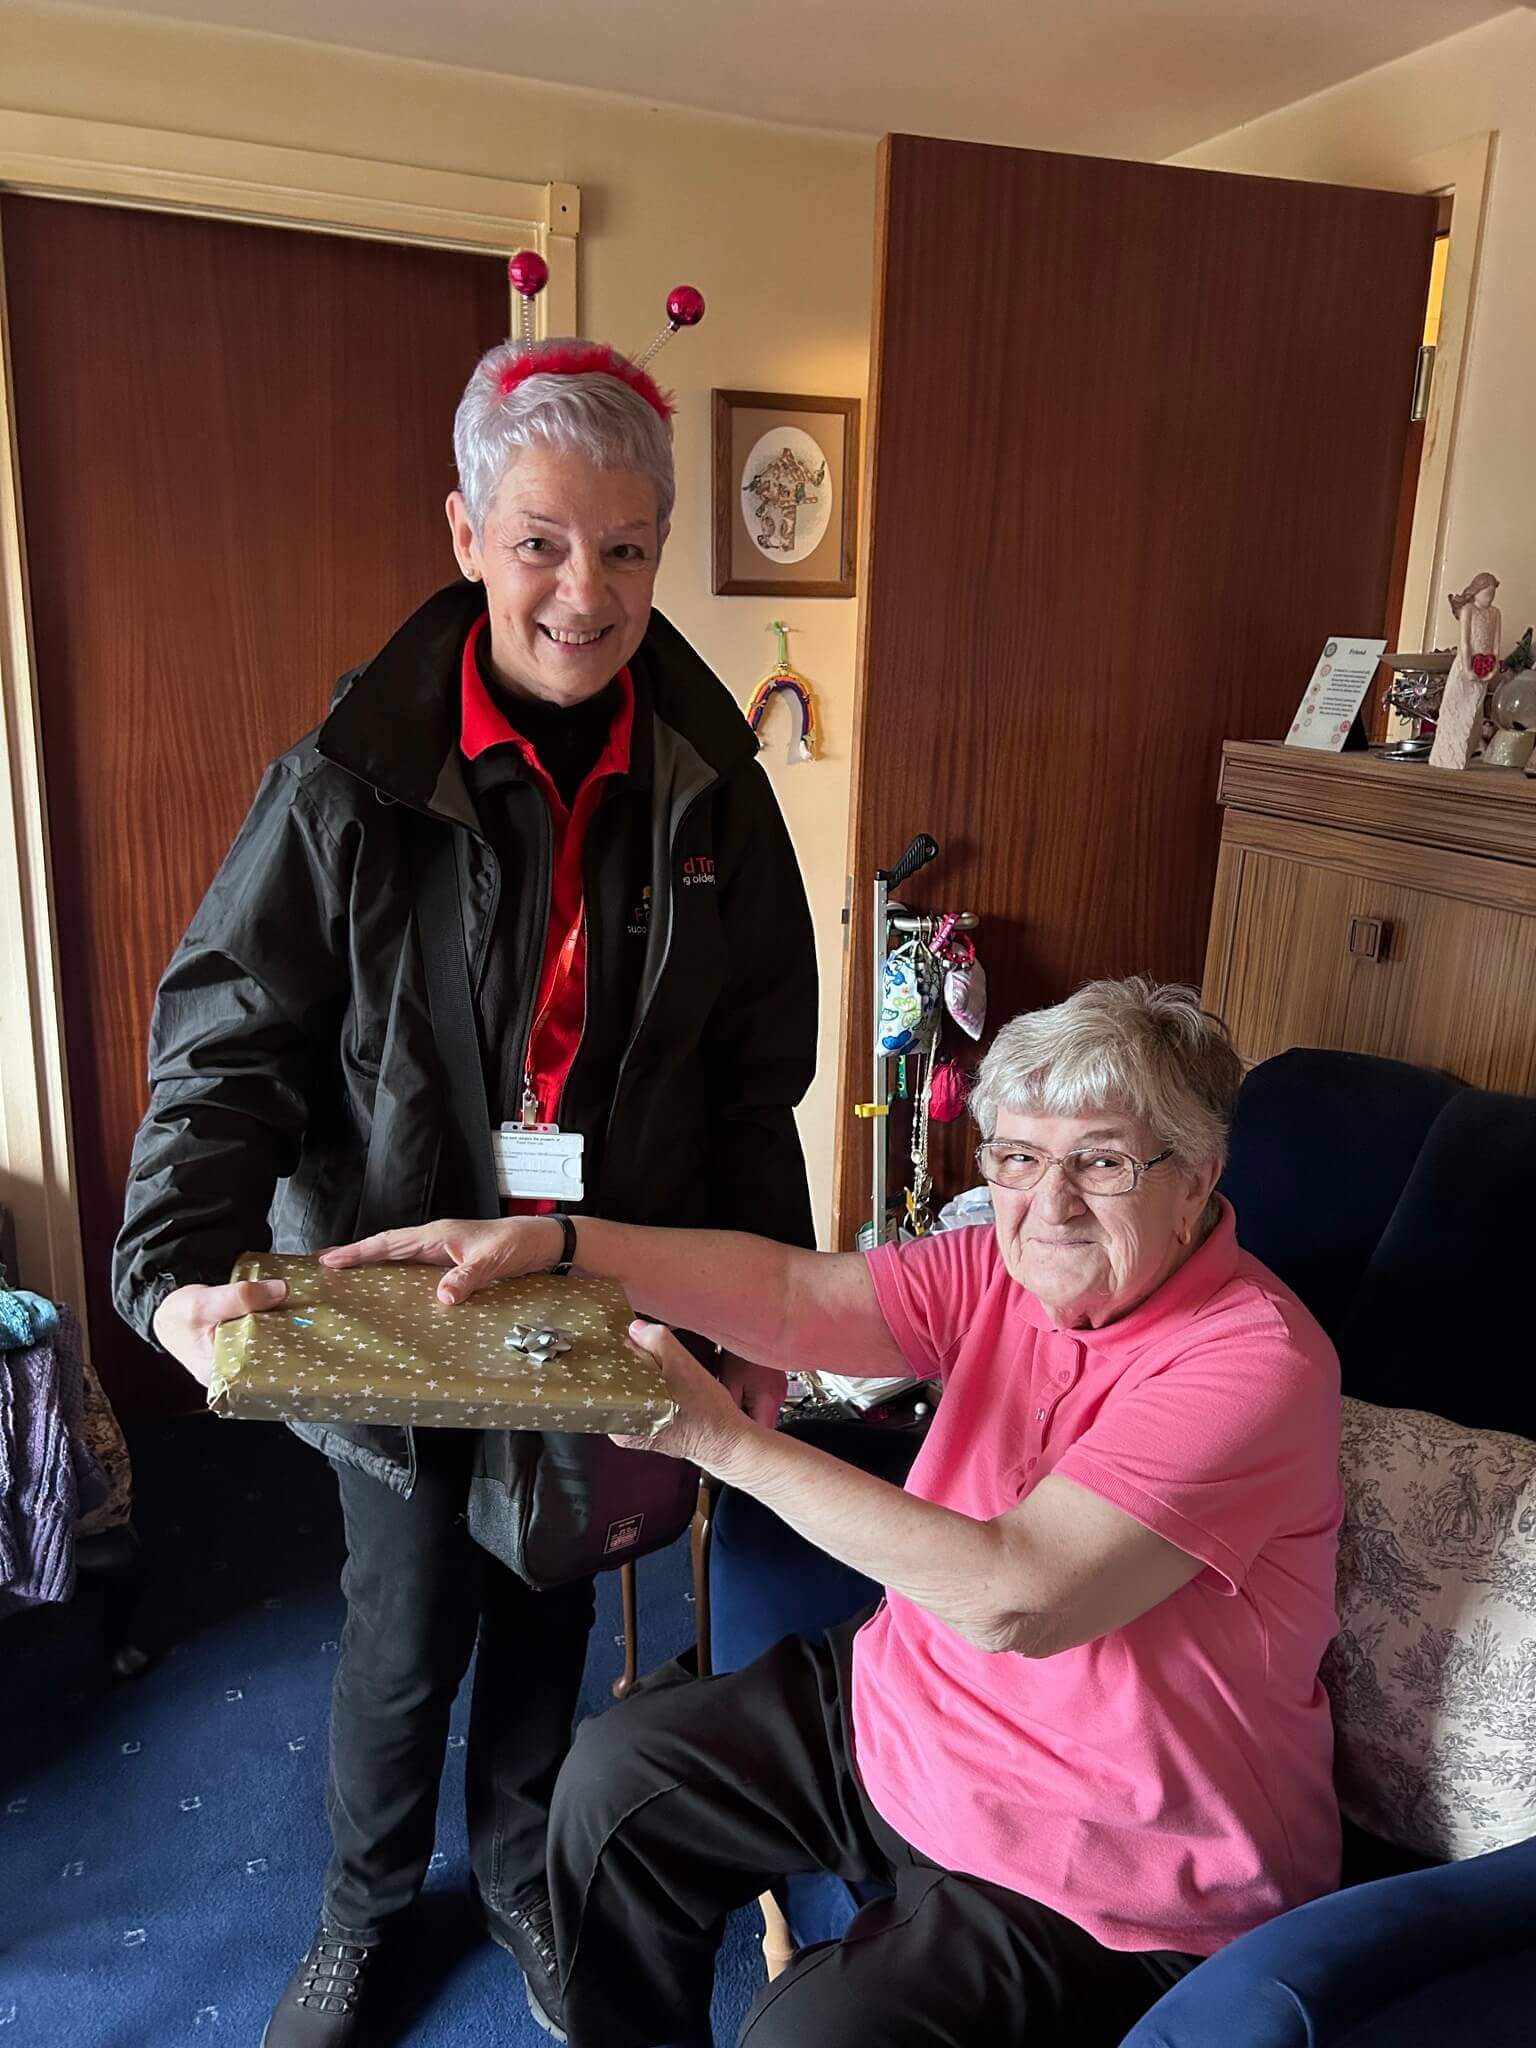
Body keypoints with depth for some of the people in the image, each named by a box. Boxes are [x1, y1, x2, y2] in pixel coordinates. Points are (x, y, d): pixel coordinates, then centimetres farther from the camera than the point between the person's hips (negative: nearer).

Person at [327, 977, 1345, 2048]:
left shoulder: (1254, 1360, -27)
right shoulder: (1017, 1266, -6)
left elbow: (1013, 1598, -33)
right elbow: (797, 1295, -14)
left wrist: (721, 1438, -31)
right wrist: (552, 1240, -26)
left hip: (1112, 1875, -6)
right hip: (904, 1705, 7)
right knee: (621, 1774, 11)